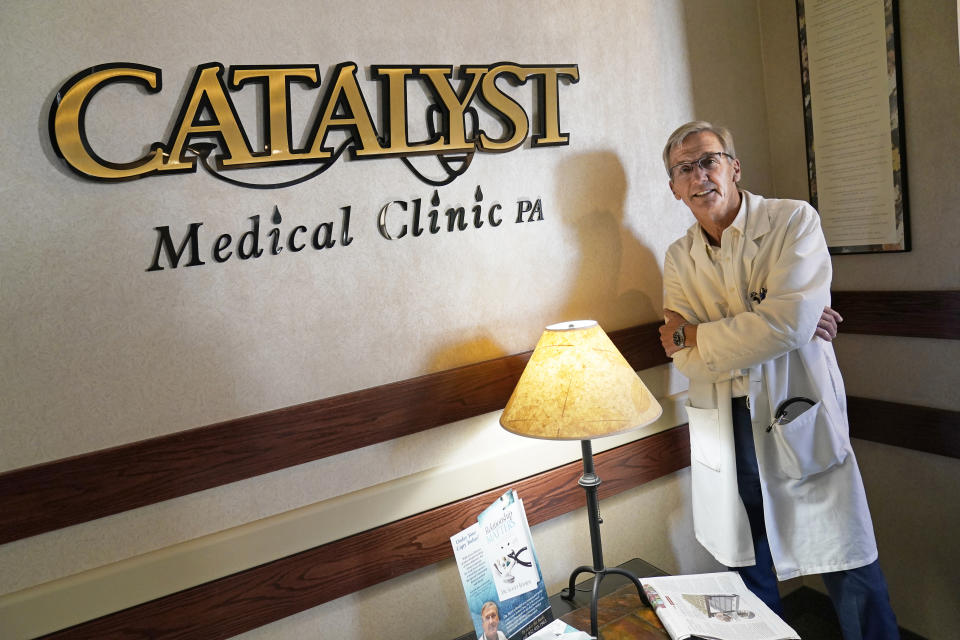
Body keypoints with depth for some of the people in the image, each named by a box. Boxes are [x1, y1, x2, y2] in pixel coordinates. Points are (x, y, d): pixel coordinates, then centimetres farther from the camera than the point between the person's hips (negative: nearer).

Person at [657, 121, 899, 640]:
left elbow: (788, 324, -21)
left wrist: (691, 334, -12)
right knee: (748, 584, 18)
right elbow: (685, 360, -7)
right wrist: (760, 331, -17)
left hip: (802, 430, -3)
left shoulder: (794, 221, -6)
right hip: (724, 441, 4)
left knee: (855, 587, 7)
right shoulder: (678, 259, 4)